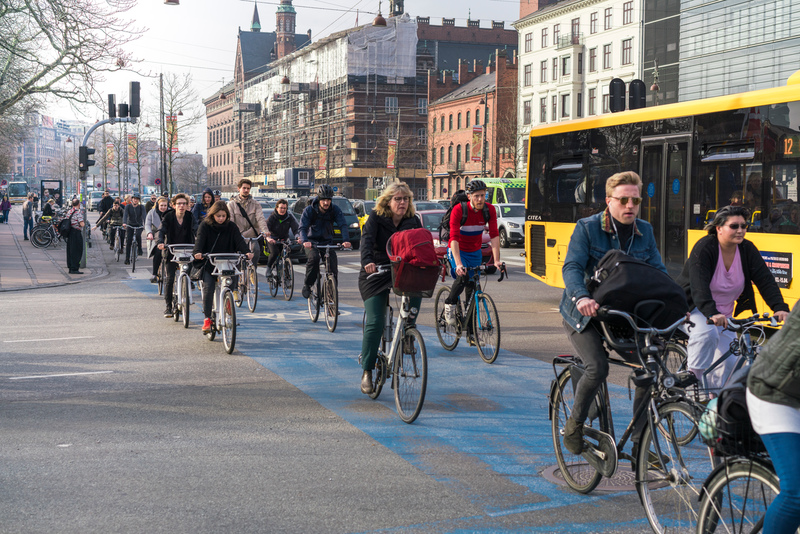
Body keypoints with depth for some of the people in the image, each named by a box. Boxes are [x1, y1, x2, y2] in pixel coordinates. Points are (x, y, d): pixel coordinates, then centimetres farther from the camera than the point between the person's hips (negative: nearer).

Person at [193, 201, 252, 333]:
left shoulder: (231, 227, 3)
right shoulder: (205, 226, -1)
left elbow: (239, 240, -9)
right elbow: (200, 240, -15)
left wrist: (247, 252, -30)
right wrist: (198, 252, -37)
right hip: (209, 264, -2)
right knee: (208, 288, -18)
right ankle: (207, 319, -16)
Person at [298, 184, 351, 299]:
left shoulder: (335, 210, -8)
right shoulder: (309, 210, -13)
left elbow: (343, 225, -17)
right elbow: (302, 227, -21)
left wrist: (346, 240, -35)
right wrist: (305, 241, -41)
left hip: (327, 242, 2)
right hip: (311, 242, -2)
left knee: (333, 262, -20)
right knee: (314, 257, -32)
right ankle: (307, 285, -15)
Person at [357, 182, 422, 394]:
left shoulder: (413, 221, 1)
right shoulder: (376, 217, -8)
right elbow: (367, 239, -24)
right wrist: (367, 261, -43)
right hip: (375, 274, -3)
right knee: (375, 322, -12)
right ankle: (367, 371, -2)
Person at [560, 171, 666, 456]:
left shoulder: (645, 231, 4)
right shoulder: (587, 228, -10)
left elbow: (658, 272, 1)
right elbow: (572, 267, -21)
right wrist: (582, 297, -42)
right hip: (584, 314, -5)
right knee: (597, 367, -26)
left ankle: (640, 444, 4)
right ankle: (574, 425, 1)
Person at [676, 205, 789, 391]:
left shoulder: (747, 249, -6)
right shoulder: (704, 248, -22)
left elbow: (765, 281, -13)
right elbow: (699, 287, -35)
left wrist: (780, 308, -29)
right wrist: (712, 313, -52)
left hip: (724, 314, 6)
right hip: (694, 307, -6)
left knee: (728, 362, -5)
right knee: (707, 333, -35)